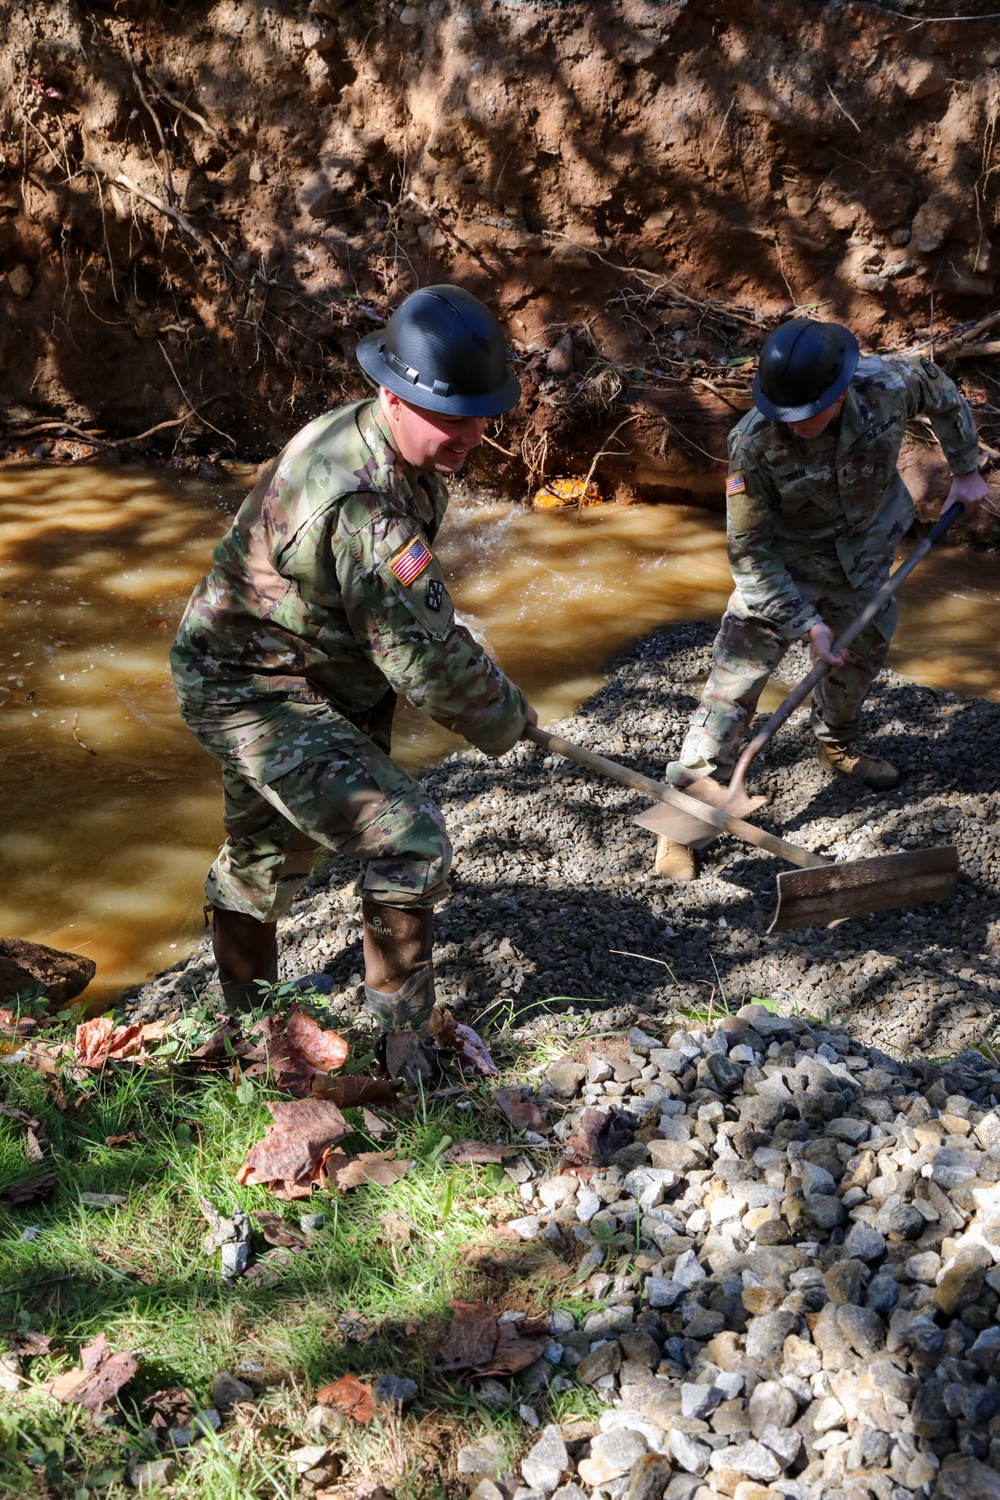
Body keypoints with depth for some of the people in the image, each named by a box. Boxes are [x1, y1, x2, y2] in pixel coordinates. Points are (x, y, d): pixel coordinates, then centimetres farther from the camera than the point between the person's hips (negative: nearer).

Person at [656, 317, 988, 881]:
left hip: (865, 555, 4)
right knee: (739, 673, -11)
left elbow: (941, 390, 0)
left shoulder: (887, 387, -26)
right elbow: (749, 552, -25)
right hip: (784, 563, -4)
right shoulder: (755, 443, -34)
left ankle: (836, 743, 52)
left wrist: (967, 468, 6)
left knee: (864, 650, 21)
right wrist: (806, 623, -27)